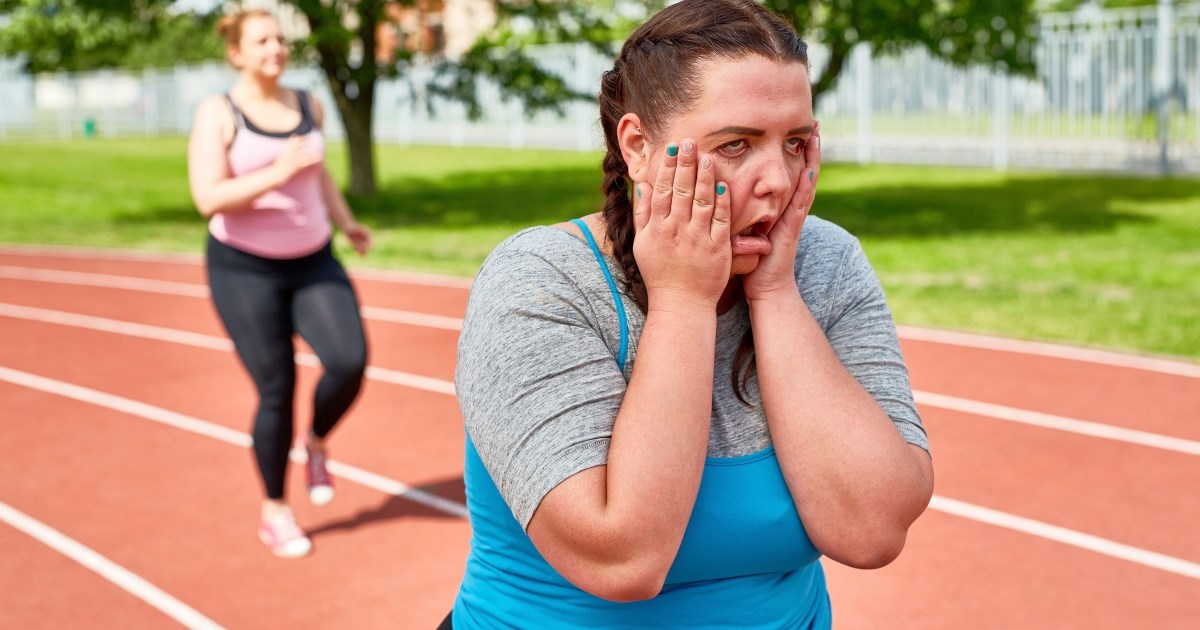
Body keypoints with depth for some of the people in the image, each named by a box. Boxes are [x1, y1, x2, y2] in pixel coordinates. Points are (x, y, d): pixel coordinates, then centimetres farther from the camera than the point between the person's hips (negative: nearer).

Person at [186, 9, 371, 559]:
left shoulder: (308, 106, 6)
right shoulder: (218, 113, -10)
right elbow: (208, 198, -20)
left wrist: (346, 222, 14)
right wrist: (277, 174, -28)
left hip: (312, 263, 4)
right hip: (245, 269, -4)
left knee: (349, 361, -18)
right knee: (277, 391, -3)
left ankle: (316, 445, 15)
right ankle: (274, 513, 18)